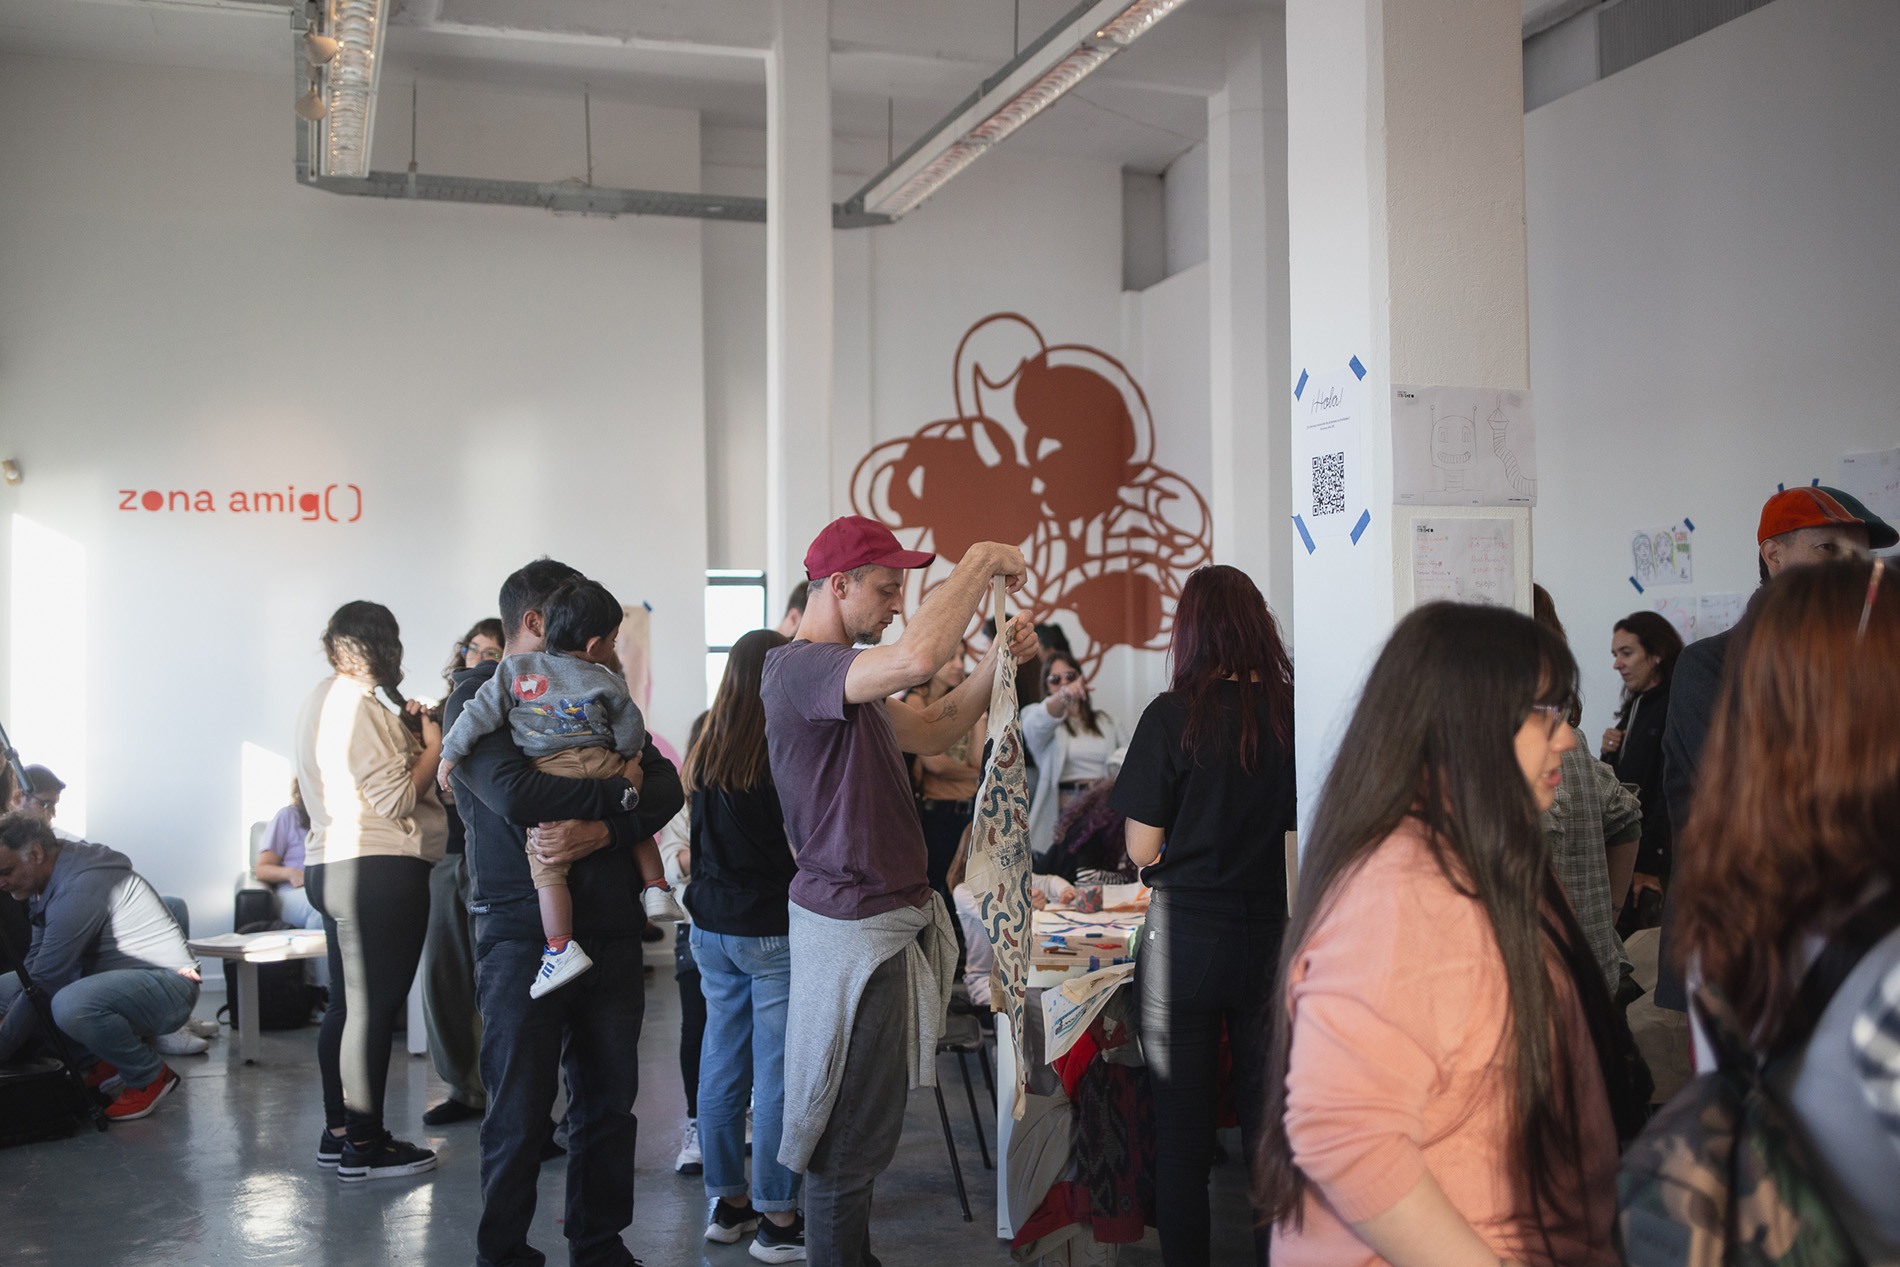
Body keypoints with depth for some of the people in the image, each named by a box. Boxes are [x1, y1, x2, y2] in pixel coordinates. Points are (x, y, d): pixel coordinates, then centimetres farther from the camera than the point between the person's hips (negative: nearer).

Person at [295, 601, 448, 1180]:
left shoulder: (321, 700, 18)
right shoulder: (358, 706, -14)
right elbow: (396, 799, -17)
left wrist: (406, 735, 13)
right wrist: (433, 744, -4)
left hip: (331, 866, 11)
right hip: (379, 871, -11)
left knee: (346, 1005, 15)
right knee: (373, 1009, -5)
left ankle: (337, 1132, 23)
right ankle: (364, 1145, 0)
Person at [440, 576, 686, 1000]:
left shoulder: (515, 669, 10)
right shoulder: (607, 682, 8)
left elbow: (480, 714, 7)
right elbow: (631, 734, 12)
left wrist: (450, 754, 16)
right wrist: (627, 759, 33)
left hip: (547, 775, -1)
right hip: (604, 768, 1)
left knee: (546, 863, -2)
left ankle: (561, 947, -11)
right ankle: (657, 888, 21)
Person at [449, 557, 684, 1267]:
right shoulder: (477, 697, -2)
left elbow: (666, 785, 3)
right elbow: (515, 794, -20)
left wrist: (603, 831, -16)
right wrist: (617, 788, -9)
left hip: (609, 928, 6)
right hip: (523, 933, -5)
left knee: (608, 1102, 12)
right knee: (519, 1115, 1)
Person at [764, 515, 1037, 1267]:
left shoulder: (842, 677, 17)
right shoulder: (799, 669, -19)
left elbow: (931, 730, 20)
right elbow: (919, 655, -36)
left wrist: (997, 663, 6)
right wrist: (981, 560, -22)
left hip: (887, 915, 10)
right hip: (854, 926, -10)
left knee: (866, 1121, 18)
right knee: (855, 1131, -1)